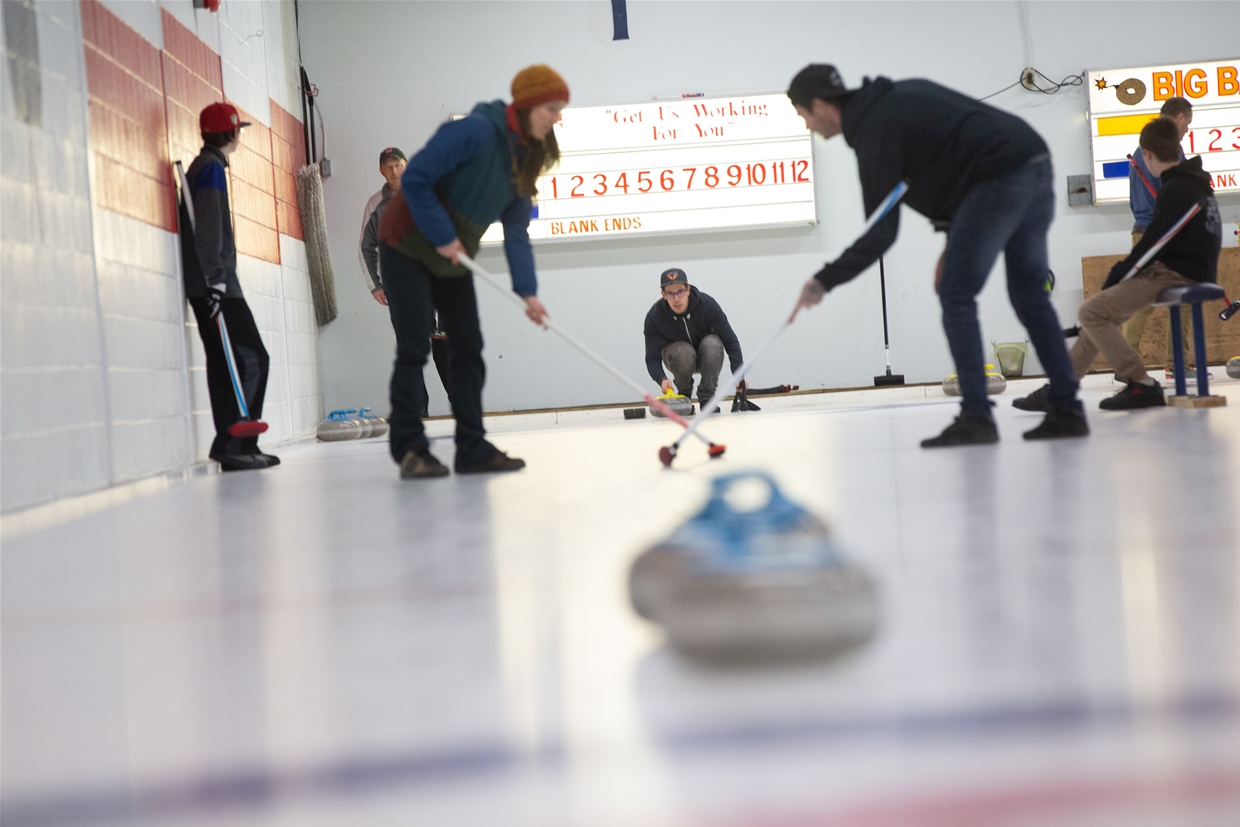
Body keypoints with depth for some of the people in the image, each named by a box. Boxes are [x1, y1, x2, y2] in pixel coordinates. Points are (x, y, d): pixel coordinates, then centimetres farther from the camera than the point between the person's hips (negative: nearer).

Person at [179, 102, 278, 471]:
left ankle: (233, 448, 6)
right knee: (252, 358, -11)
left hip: (212, 284, 10)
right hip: (215, 282, -10)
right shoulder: (212, 167, -7)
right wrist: (215, 278, -23)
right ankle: (232, 443, -15)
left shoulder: (204, 165, 22)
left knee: (225, 364, 7)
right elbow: (207, 228, -18)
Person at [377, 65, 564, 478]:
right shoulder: (476, 132, -24)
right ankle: (410, 449, -2)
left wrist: (528, 291, -13)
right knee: (414, 349, -8)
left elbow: (516, 230, -2)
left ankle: (472, 448, 7)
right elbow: (415, 178, -26)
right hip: (407, 248, -8)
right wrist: (443, 236, -23)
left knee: (468, 348, 4)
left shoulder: (526, 156, 2)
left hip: (452, 258, 8)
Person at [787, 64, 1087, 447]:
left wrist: (824, 280, -4)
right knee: (1029, 293, 14)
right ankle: (1067, 411, 13)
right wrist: (954, 243, 19)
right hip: (1035, 164, 10)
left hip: (1001, 179, -10)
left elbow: (881, 233, -10)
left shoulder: (874, 131, -8)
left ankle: (976, 418, -6)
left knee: (956, 294, -3)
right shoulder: (898, 96, 20)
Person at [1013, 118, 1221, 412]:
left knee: (1091, 312, -16)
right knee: (1103, 308, 16)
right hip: (1191, 270, 10)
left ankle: (1142, 386, -16)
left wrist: (1117, 276, -7)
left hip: (1178, 275, -10)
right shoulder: (1196, 183, 15)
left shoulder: (1175, 190, -16)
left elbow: (1151, 245, -17)